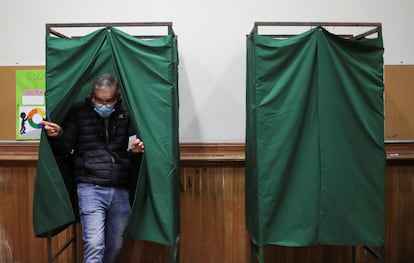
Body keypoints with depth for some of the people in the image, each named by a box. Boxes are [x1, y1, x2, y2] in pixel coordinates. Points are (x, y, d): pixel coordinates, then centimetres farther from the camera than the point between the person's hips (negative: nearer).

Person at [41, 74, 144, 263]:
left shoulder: (126, 114, 3)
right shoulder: (79, 112, 0)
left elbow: (134, 153, 11)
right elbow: (65, 149, 2)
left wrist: (136, 150, -13)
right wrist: (57, 135, -20)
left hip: (121, 190, 3)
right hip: (90, 188, -2)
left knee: (115, 245, 12)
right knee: (94, 244, -10)